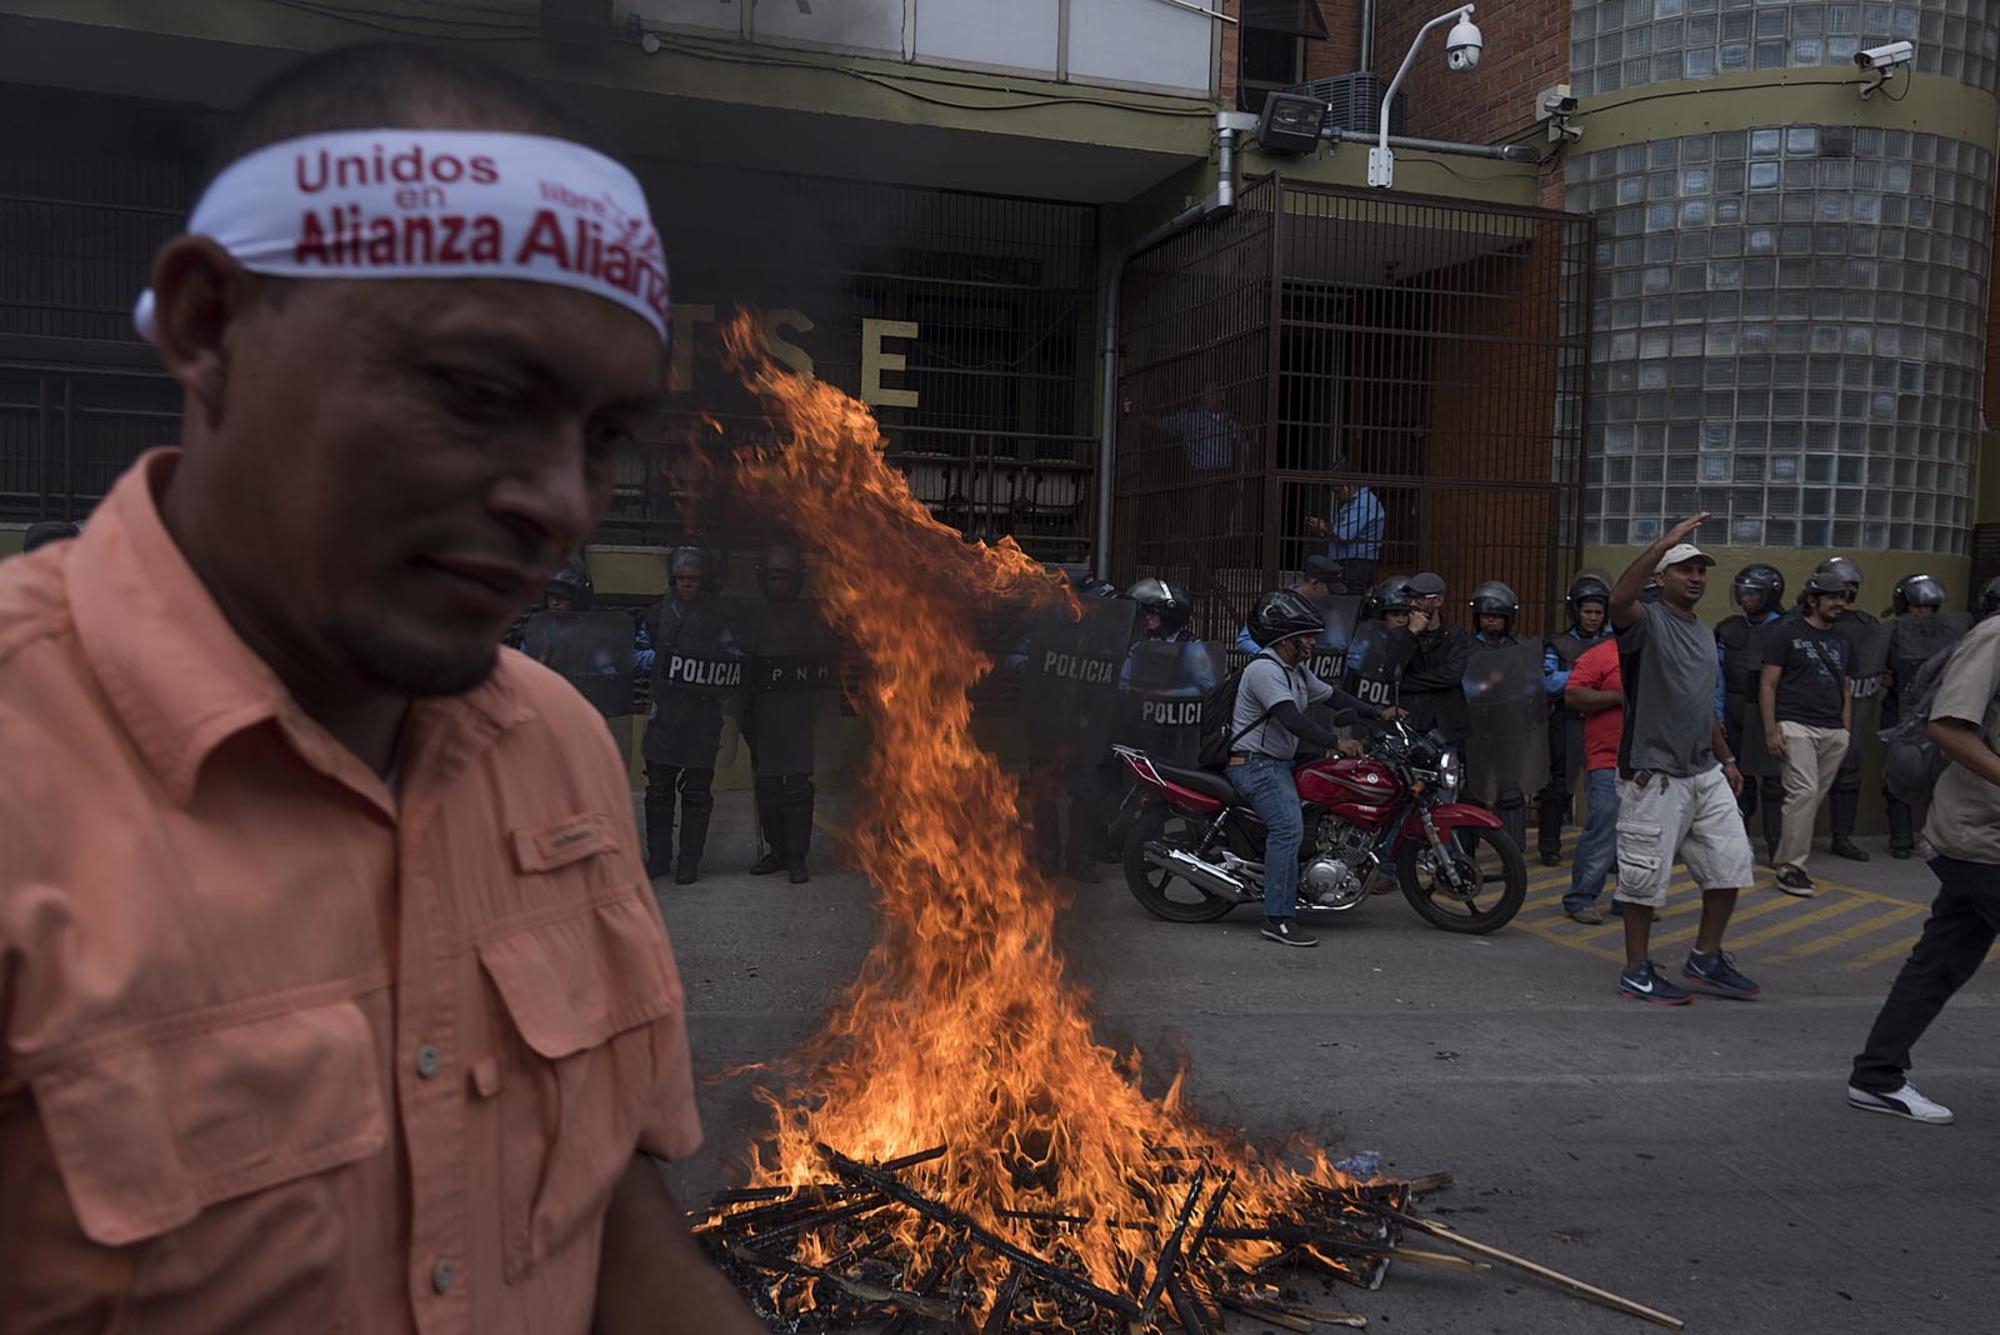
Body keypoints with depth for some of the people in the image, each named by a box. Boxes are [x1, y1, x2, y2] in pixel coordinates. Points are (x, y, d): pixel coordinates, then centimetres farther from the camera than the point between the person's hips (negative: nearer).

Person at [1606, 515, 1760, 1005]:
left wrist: (1726, 758, 25)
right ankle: (1637, 972, 12)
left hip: (1705, 772, 8)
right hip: (1654, 776, -8)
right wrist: (1665, 542, -36)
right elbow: (1619, 600, -34)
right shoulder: (1647, 621, -9)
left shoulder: (1705, 633, 17)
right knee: (1646, 876, -1)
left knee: (1729, 865, 11)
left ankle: (1706, 959, 26)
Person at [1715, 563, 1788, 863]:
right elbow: (1719, 677, 10)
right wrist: (1718, 716, 5)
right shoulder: (1729, 630, 8)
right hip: (1736, 718, 4)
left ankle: (1776, 847, 2)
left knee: (1773, 782, -4)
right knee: (1739, 780, 13)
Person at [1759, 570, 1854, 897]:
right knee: (1805, 791, -16)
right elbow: (1767, 685, -3)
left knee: (1815, 797, 4)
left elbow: (1845, 692, 24)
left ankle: (1784, 858, 16)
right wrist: (1771, 731, -11)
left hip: (1833, 733, 6)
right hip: (1796, 726, -6)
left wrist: (1845, 731, 13)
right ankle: (1791, 866, -9)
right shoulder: (1787, 633, 1)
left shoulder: (1842, 643, 20)